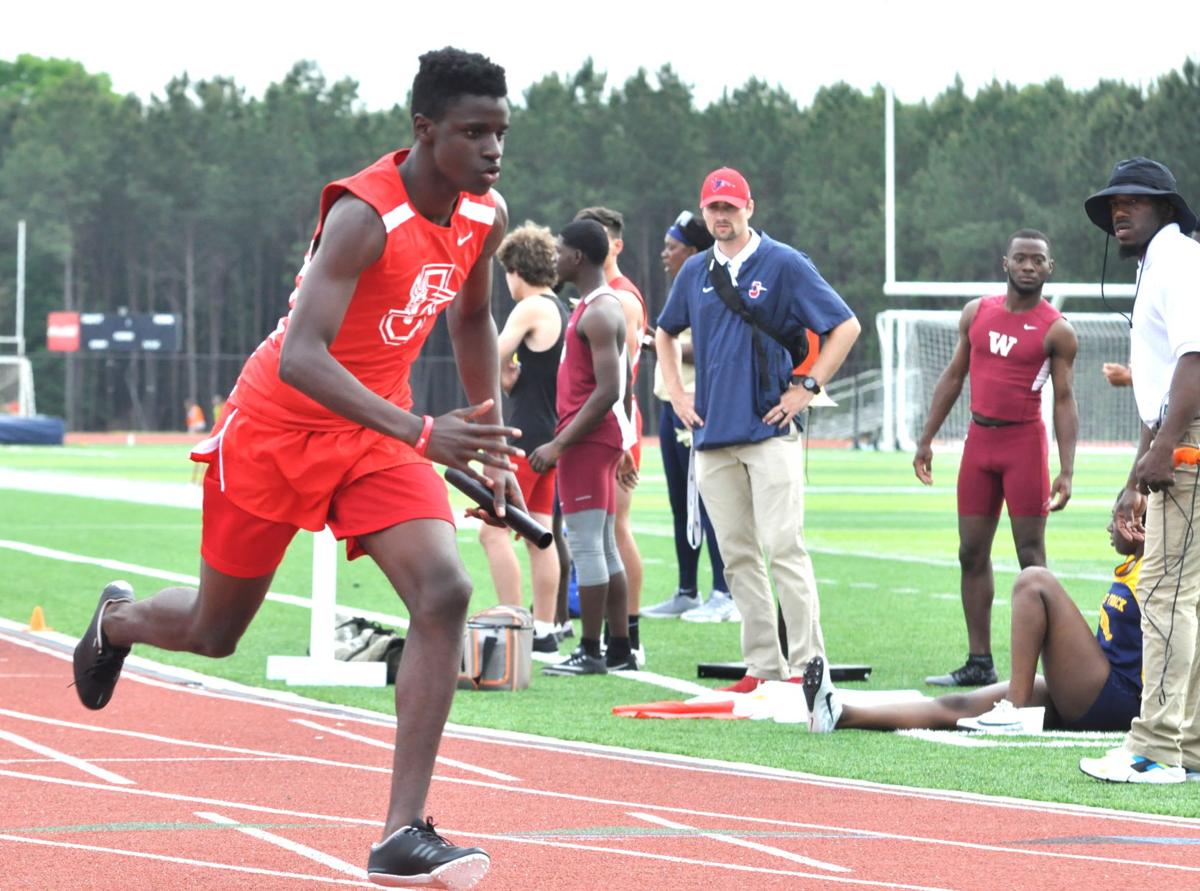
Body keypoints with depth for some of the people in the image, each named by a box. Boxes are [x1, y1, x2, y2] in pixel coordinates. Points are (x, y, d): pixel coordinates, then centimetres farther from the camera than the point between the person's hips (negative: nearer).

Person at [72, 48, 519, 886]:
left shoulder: (486, 216, -5)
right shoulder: (364, 215, -29)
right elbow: (301, 357, -38)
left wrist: (492, 445, 14)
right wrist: (421, 432, -48)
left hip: (378, 433, 5)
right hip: (279, 426, -5)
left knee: (444, 593, -20)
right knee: (214, 631, 12)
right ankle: (117, 619, 52)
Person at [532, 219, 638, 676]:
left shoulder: (598, 313, -15)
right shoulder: (605, 305, 18)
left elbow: (607, 391, -23)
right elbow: (621, 387, 23)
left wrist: (559, 445, -23)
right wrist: (622, 447, 27)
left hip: (588, 440, -11)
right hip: (605, 438, 11)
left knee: (585, 545, -9)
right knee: (604, 547, 12)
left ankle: (589, 652, -10)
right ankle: (620, 650, 14)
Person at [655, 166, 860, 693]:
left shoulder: (784, 264, -2)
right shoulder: (696, 272, 14)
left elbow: (845, 326, -3)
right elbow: (665, 333, 30)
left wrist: (808, 388, -8)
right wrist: (676, 393, 17)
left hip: (771, 432, -5)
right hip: (712, 434, 5)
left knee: (782, 545, -13)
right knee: (737, 555, 4)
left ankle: (807, 663, -13)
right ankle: (763, 666, 7)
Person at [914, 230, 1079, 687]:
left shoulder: (1057, 331, -5)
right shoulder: (977, 312, 8)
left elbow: (1064, 401, -7)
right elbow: (954, 376, 15)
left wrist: (1066, 470, -15)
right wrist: (926, 439, 12)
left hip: (1025, 443, -5)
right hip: (979, 440, 5)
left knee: (1031, 555, -6)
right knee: (972, 554, 6)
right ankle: (979, 663, 11)